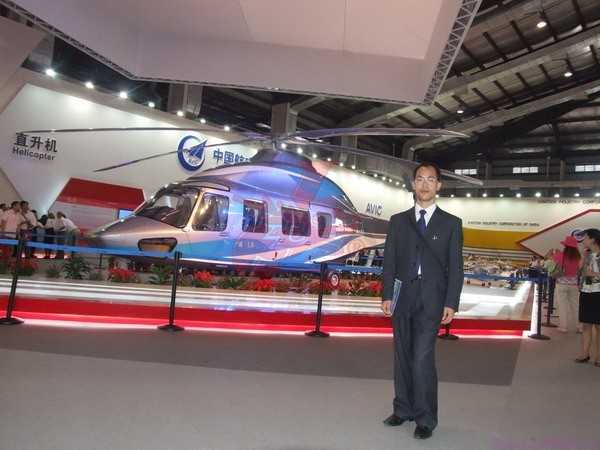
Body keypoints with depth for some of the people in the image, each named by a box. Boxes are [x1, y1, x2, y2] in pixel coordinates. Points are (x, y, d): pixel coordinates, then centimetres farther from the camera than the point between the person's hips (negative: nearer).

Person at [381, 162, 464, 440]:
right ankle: (403, 410, 25)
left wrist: (451, 303, -7)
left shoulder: (451, 223, 5)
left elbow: (455, 267, 1)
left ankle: (425, 419, 8)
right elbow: (389, 260, 6)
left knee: (422, 359, -7)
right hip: (402, 297, 3)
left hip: (432, 299, -3)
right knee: (402, 357, 10)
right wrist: (386, 295, -2)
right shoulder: (398, 221, 10)